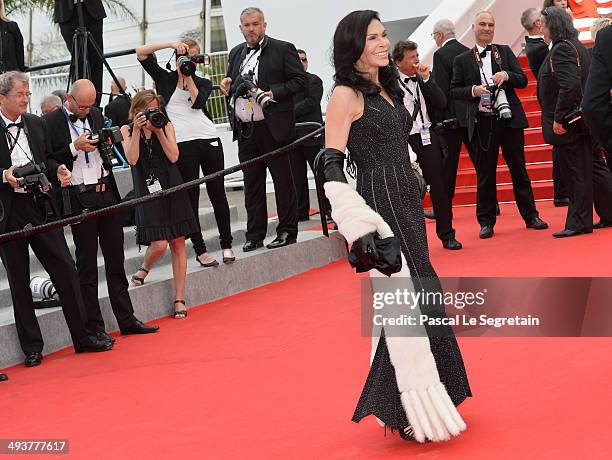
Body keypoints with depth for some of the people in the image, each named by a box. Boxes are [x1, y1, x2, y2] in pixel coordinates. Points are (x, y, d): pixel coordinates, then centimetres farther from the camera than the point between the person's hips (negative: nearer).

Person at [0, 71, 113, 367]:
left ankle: (82, 336, 11)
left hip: (40, 206, 4)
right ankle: (32, 347, 16)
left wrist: (58, 170, 0)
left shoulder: (36, 124, 10)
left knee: (65, 269, 2)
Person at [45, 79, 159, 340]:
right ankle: (94, 327, 8)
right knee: (86, 265, 2)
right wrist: (75, 147, -17)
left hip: (107, 194, 6)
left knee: (116, 260, 10)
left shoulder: (96, 115, 11)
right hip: (80, 200, -5)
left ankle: (127, 320, 18)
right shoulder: (51, 122, -6)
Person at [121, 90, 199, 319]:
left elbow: (173, 156, -3)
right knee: (159, 244, -15)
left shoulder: (167, 126, 9)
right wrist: (137, 130, -13)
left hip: (172, 188, 2)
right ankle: (144, 268, 21)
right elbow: (132, 159, -10)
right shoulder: (127, 130, 5)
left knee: (178, 243, 0)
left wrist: (158, 130, -7)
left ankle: (179, 299, 6)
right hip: (147, 190, -2)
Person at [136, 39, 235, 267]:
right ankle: (200, 250, 7)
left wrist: (188, 77, -3)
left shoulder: (203, 83, 15)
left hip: (209, 139, 2)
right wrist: (171, 43, -2)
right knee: (191, 198, 1)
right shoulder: (165, 78, 12)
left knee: (217, 193, 6)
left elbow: (197, 102, -5)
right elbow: (141, 53, 5)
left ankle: (227, 245, 16)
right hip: (183, 144, -2)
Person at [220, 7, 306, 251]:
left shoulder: (283, 49, -2)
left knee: (283, 181, 2)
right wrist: (227, 85, 3)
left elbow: (300, 79, -7)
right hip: (245, 130, 6)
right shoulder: (236, 53, 15)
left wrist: (273, 93, -17)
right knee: (251, 183, 9)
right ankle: (254, 235, 14)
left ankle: (287, 232, 10)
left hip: (273, 127, -6)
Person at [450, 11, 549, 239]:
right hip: (482, 122, -1)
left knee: (519, 169, 6)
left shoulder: (505, 51, 10)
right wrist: (473, 91, -13)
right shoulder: (462, 60, 6)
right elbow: (453, 91, 4)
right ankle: (486, 222, 13)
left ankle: (530, 216, 14)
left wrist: (506, 75, -13)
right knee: (485, 174, 4)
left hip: (509, 118, 1)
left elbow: (523, 80, 7)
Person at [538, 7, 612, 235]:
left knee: (576, 172, -4)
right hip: (584, 119, 10)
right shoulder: (577, 46, 15)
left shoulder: (561, 50, -16)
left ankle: (579, 222, 2)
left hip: (569, 121, -10)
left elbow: (569, 85, -26)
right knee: (593, 167, 15)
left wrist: (558, 118, -22)